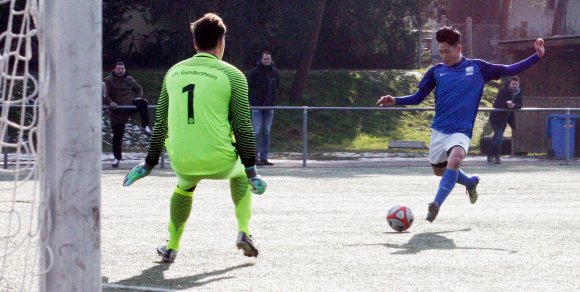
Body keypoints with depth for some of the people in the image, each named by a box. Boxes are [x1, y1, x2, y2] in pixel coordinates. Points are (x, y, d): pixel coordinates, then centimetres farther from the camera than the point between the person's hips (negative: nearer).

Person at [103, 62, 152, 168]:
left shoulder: (129, 79, 9)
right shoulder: (108, 81, -3)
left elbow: (138, 88, 22)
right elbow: (104, 94, -13)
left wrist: (138, 97, 3)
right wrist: (109, 102, -29)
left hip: (130, 105, 2)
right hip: (117, 110, -2)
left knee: (142, 103, -27)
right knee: (117, 135, 1)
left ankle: (145, 126, -27)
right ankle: (117, 157, 13)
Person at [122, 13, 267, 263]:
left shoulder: (174, 72, 9)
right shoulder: (231, 75, -3)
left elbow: (160, 123, 14)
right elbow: (243, 126, -5)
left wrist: (149, 164, 23)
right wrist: (251, 169, 1)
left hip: (181, 161, 3)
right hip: (220, 161, -3)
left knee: (184, 186, 36)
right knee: (240, 174, 32)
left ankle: (172, 247, 30)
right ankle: (243, 231, 21)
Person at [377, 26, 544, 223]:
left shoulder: (477, 67, 2)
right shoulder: (436, 72, 6)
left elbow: (510, 70, 6)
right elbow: (418, 97, 11)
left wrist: (537, 56, 0)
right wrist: (395, 101, -4)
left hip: (461, 131, -4)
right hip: (439, 130, 4)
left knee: (454, 160, -32)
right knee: (439, 170, 15)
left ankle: (436, 204, -31)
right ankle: (470, 182, 45)